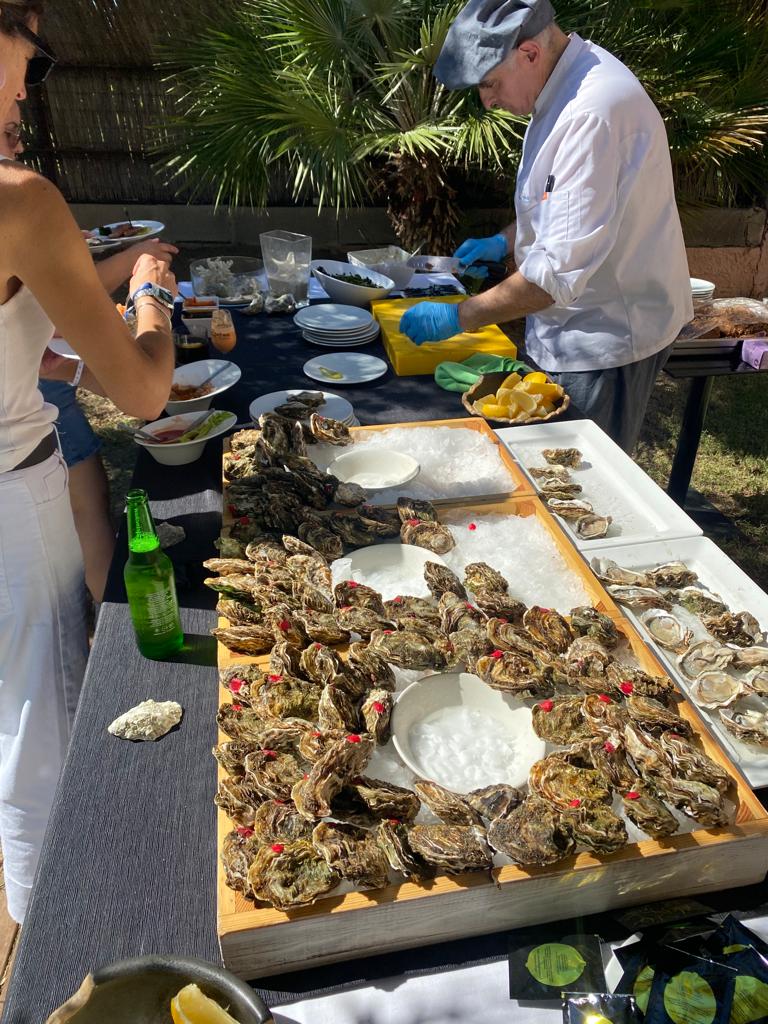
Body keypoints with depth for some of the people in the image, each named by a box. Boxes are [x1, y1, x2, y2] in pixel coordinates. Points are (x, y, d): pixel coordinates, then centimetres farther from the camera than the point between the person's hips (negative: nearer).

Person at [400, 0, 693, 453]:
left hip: (607, 336, -10)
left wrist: (460, 317, -25)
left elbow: (562, 269, -31)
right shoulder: (564, 86, 7)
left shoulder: (595, 113, -27)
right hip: (571, 328, 10)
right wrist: (505, 241, 10)